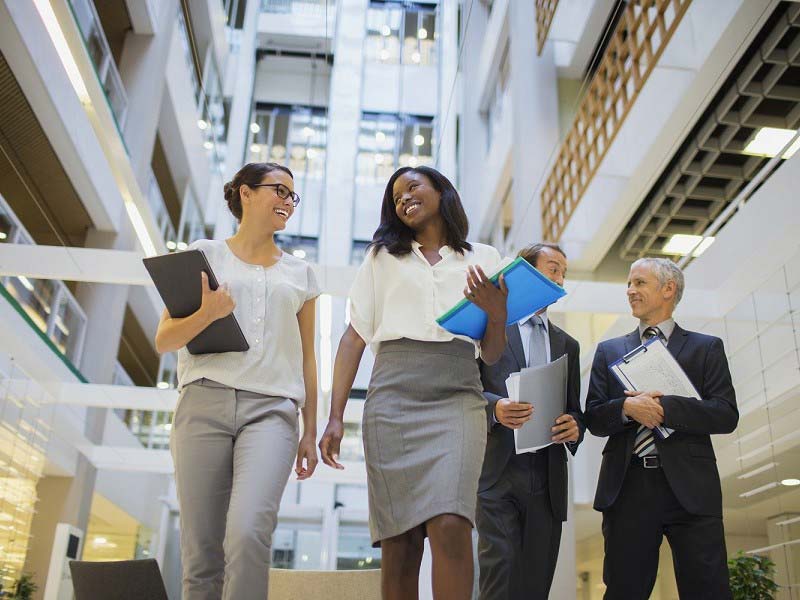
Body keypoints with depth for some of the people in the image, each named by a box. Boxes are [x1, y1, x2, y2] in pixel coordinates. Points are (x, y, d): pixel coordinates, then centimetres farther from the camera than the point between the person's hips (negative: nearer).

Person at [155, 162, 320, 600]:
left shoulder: (300, 274, 19)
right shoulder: (205, 254, 14)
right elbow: (164, 341, 9)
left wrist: (310, 432, 12)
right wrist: (207, 314, -11)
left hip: (271, 409, 0)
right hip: (204, 403, 0)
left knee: (248, 533, -23)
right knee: (201, 553, -2)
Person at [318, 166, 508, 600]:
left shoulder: (482, 258, 18)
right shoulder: (382, 257, 19)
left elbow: (492, 355, 16)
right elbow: (353, 340, 13)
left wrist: (497, 313, -5)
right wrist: (335, 417, 3)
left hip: (457, 397, 0)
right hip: (393, 397, 1)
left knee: (450, 526, -21)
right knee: (399, 542, -4)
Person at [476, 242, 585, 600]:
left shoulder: (567, 345, 21)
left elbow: (575, 409, 20)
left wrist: (574, 427, -4)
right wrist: (494, 407, -22)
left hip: (548, 479, 5)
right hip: (498, 472, -4)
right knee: (499, 567, -13)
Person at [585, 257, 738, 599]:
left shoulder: (706, 348, 10)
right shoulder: (609, 351, 16)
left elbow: (727, 415, -2)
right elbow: (594, 418, 8)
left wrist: (663, 407, -15)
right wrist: (627, 408, -13)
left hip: (689, 488, -2)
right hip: (627, 489, 2)